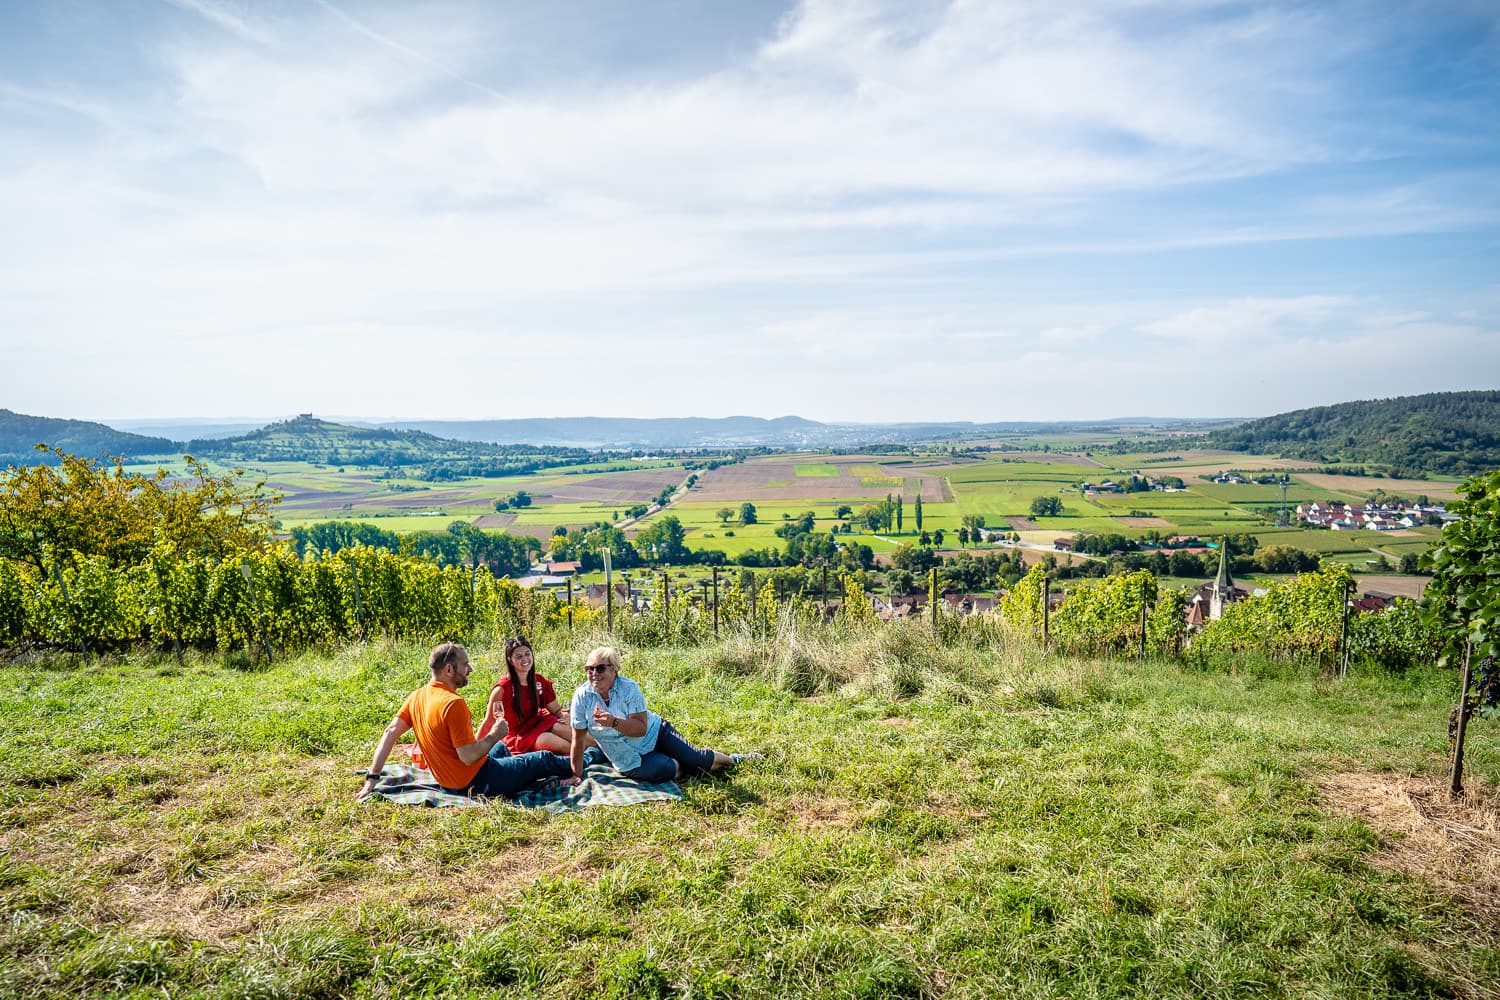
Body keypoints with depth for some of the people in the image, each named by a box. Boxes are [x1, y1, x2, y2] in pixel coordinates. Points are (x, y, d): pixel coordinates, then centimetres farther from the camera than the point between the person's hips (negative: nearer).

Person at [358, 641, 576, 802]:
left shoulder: (417, 696, -3)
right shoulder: (454, 703, -28)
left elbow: (391, 733, -5)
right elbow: (468, 756, -29)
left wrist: (372, 778, -4)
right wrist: (495, 734, -14)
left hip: (449, 782, 9)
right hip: (478, 782, -9)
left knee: (501, 748, 35)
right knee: (543, 759, 10)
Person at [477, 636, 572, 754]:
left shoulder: (540, 681, -2)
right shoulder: (502, 689, -18)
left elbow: (556, 710, 5)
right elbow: (488, 722, -12)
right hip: (519, 735, -5)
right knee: (564, 746, -27)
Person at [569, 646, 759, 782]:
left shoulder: (629, 688, -19)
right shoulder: (582, 696, -16)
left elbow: (641, 728, -25)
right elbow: (578, 739, -10)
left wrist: (613, 722, -41)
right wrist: (577, 776, -8)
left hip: (654, 732, 0)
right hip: (631, 762, 0)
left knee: (697, 759, -4)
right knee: (668, 768, -27)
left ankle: (734, 760, 27)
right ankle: (685, 769, 9)